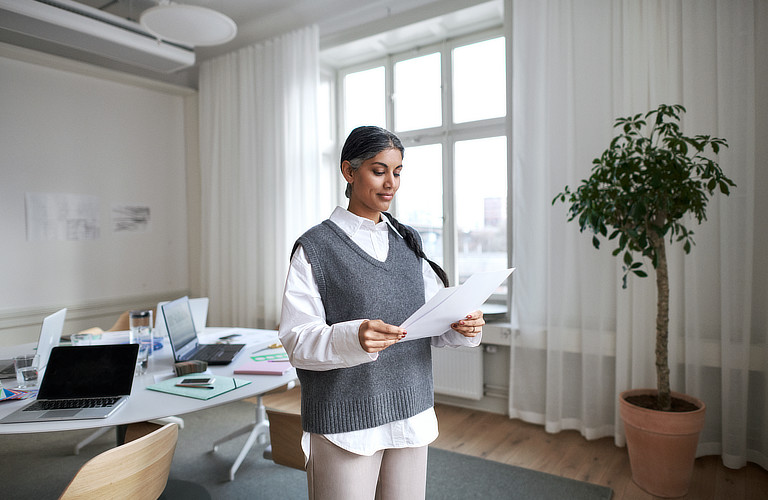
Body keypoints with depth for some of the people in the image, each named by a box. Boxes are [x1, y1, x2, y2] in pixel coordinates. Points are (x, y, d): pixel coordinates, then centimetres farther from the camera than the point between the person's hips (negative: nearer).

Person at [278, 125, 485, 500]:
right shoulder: (315, 248, -8)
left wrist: (463, 328, -11)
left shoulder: (407, 243, 8)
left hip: (410, 414, 5)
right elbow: (297, 340, -13)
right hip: (345, 423, -4)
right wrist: (353, 338, -30)